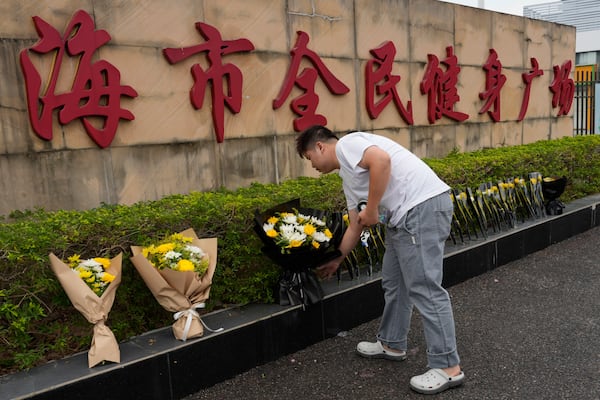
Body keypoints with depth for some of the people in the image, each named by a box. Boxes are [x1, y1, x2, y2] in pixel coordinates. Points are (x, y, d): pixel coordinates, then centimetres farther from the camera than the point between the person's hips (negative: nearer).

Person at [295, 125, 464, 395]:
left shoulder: (347, 144, -2)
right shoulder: (348, 178, 26)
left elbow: (381, 160, -22)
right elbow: (355, 227, 31)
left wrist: (372, 210, -14)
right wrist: (336, 261, 38)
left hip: (423, 206, -11)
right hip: (405, 215, 11)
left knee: (424, 288, -7)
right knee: (393, 283, 18)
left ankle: (448, 367, 1)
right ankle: (392, 344, 32)